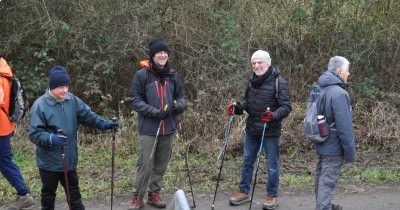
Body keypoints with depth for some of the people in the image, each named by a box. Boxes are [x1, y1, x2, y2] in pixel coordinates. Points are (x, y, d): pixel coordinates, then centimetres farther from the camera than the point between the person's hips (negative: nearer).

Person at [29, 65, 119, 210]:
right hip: (49, 162, -5)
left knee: (74, 193, 20)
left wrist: (104, 124, -15)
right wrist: (51, 138, -38)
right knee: (48, 195, 14)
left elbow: (87, 116, 1)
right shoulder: (40, 105, -18)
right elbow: (34, 134, -21)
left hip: (69, 159, 5)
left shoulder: (72, 100, -2)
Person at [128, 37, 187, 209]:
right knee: (145, 163, -5)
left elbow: (181, 97, 13)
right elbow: (135, 100, -7)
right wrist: (155, 112, -19)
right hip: (148, 128, -4)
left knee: (161, 163, 11)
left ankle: (154, 193, 25)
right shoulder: (142, 75, -7)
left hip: (168, 128, 4)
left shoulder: (173, 75, 6)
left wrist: (178, 105, -11)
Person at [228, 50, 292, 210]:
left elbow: (286, 107, -17)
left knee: (272, 164, 6)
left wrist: (274, 115, -35)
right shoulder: (252, 81, 8)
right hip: (252, 129, 6)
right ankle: (243, 191, 29)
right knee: (247, 161, 15)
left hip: (270, 131, -6)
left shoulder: (279, 82, -13)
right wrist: (237, 107, -4)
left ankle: (272, 196, 19)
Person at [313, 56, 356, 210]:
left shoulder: (321, 89, 5)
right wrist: (350, 152, -18)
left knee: (321, 177, 21)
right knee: (328, 181, -3)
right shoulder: (339, 93, -24)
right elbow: (345, 127, -25)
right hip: (334, 147, -9)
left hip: (321, 144, 9)